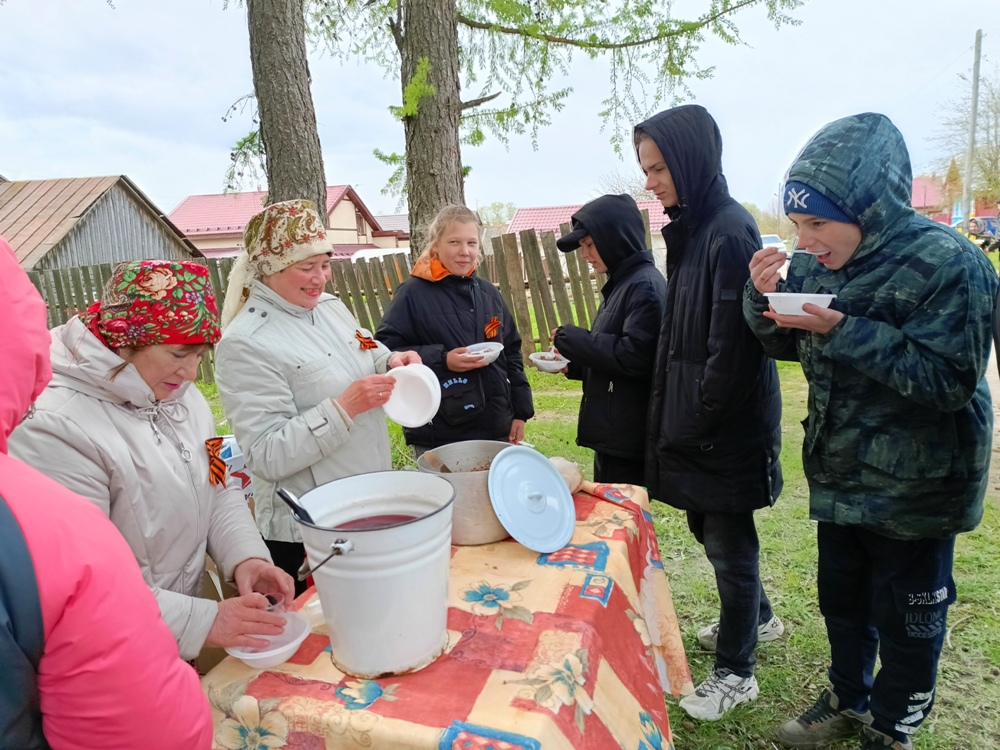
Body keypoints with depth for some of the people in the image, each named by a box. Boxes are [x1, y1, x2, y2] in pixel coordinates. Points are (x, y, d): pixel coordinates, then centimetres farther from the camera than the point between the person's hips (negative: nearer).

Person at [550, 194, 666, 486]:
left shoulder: (645, 285, -16)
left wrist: (570, 338, -15)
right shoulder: (620, 284, 14)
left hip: (629, 437, -9)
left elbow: (632, 357, -24)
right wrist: (573, 364, 4)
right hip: (611, 432, 10)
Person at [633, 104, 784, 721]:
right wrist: (673, 414, 8)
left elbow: (731, 344, -21)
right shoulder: (689, 228, 8)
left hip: (727, 423, -8)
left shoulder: (730, 231, -19)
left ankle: (736, 673, 27)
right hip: (694, 415, 9)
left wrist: (699, 420, -15)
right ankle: (757, 618, 46)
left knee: (728, 542, 6)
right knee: (706, 524, 21)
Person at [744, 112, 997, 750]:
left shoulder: (947, 263, -20)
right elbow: (789, 345, 7)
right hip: (839, 475, 6)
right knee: (842, 597, 21)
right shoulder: (820, 263, -2)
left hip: (915, 487, -6)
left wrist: (843, 331, -31)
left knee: (907, 618, 12)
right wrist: (765, 298, -14)